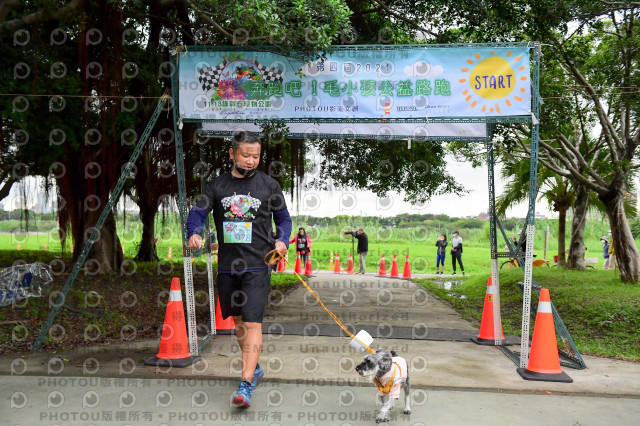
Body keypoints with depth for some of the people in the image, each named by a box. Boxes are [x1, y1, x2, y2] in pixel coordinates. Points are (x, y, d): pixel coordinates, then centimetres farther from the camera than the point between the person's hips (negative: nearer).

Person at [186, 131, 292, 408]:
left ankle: (246, 384, -12)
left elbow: (283, 218, 11)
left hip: (257, 265, -3)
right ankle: (254, 368, 38)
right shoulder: (217, 185, 7)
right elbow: (198, 212, 2)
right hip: (227, 264, 4)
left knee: (253, 323, -12)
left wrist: (282, 241, -8)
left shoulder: (269, 185, 4)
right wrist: (194, 233, -19)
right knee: (238, 320, 17)